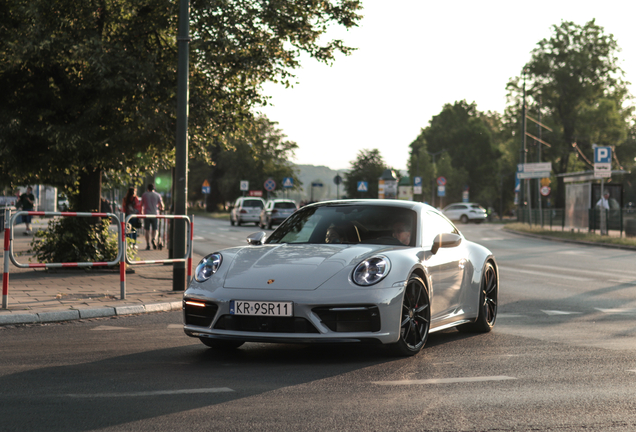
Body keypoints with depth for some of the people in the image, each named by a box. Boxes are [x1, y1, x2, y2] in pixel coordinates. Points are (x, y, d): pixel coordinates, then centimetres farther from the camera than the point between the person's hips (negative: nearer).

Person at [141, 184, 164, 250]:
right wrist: (161, 209, 24)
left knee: (147, 230, 4)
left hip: (147, 214, 0)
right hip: (155, 214, 0)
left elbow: (141, 205, 7)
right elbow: (161, 206, 1)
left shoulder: (144, 195, 4)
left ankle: (148, 245, -1)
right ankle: (154, 239, -20)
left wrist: (142, 212, 24)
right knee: (155, 229, 9)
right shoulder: (157, 195, 3)